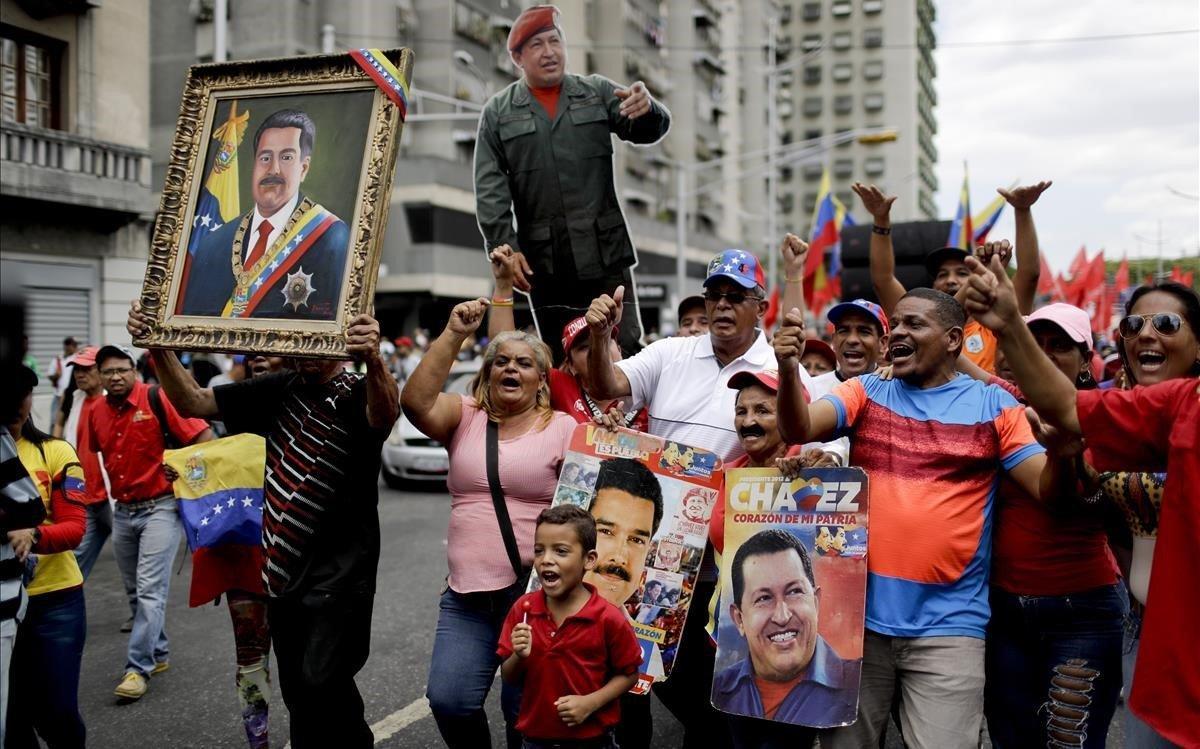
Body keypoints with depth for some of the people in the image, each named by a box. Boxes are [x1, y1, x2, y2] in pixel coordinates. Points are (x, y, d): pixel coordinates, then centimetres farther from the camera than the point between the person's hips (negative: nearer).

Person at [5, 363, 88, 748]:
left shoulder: (55, 452, -1)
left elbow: (74, 528, -8)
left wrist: (34, 535, -29)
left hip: (55, 599, -1)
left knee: (58, 713, 4)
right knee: (11, 716, 9)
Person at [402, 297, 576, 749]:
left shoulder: (564, 428, 1)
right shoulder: (465, 417, 8)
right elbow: (416, 403, -11)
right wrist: (454, 334, -14)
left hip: (534, 589, -3)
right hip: (466, 589, 3)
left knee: (526, 711, 1)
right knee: (449, 700, -3)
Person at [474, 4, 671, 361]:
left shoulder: (597, 93, 10)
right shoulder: (498, 113, 7)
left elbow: (647, 130, -1)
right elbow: (490, 190, 2)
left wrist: (647, 109, -26)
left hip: (605, 253, 0)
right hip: (542, 261, 0)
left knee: (626, 350, -4)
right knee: (562, 361, 6)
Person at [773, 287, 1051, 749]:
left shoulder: (993, 406, 2)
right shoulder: (865, 392, 6)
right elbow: (797, 430, -9)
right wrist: (788, 369, -29)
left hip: (948, 623, -2)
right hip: (859, 611, 2)